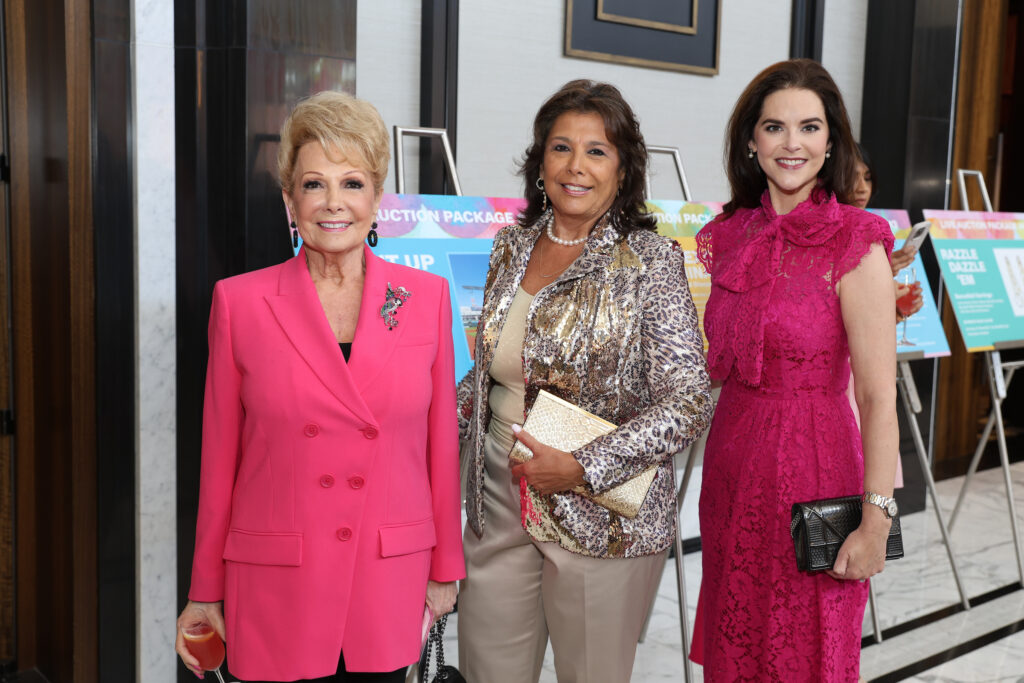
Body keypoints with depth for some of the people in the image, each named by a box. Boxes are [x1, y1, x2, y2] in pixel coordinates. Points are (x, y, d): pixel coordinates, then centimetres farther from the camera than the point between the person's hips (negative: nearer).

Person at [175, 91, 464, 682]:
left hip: (390, 584, 1)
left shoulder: (426, 297, 1)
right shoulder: (240, 302, -3)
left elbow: (441, 441, 6)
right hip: (275, 586, -1)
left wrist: (446, 568, 9)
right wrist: (206, 591, 6)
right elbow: (220, 457, 2)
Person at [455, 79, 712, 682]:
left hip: (601, 517, -4)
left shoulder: (649, 260, -10)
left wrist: (583, 468, -20)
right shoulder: (512, 246, 6)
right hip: (501, 503, 5)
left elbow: (688, 404, -15)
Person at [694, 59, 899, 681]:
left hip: (811, 464, -5)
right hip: (733, 462, 6)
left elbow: (880, 399, -16)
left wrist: (876, 520, -18)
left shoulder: (855, 247, -13)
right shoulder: (730, 234, 4)